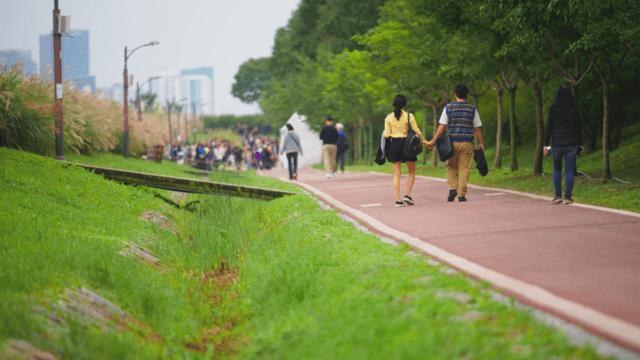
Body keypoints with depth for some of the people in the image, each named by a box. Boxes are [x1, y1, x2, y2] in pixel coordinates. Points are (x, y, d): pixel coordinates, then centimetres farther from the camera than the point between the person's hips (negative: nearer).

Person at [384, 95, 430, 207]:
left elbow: (387, 134, -1)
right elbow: (417, 131, -4)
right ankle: (408, 195, -3)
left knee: (396, 174, 5)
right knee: (412, 172, 12)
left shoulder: (389, 118, 1)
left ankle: (398, 199, -2)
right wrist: (425, 142, 7)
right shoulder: (409, 116, -5)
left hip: (393, 145, 2)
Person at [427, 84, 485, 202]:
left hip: (452, 143, 0)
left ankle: (452, 188, -4)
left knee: (451, 167, 14)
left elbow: (442, 126, -2)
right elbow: (477, 129, 4)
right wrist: (481, 143, 12)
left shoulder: (448, 108, 1)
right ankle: (461, 194, 0)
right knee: (464, 168, 3)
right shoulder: (472, 109, 3)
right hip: (467, 143, 0)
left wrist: (434, 140, 3)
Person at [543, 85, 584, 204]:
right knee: (569, 171, 6)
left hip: (557, 143, -1)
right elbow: (579, 128, 4)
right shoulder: (574, 110, -1)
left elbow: (549, 128, -4)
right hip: (571, 144, 1)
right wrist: (580, 145, 12)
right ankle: (568, 197, 3)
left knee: (557, 170, 14)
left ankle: (558, 196, 7)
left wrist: (546, 144, 0)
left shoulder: (553, 109, -5)